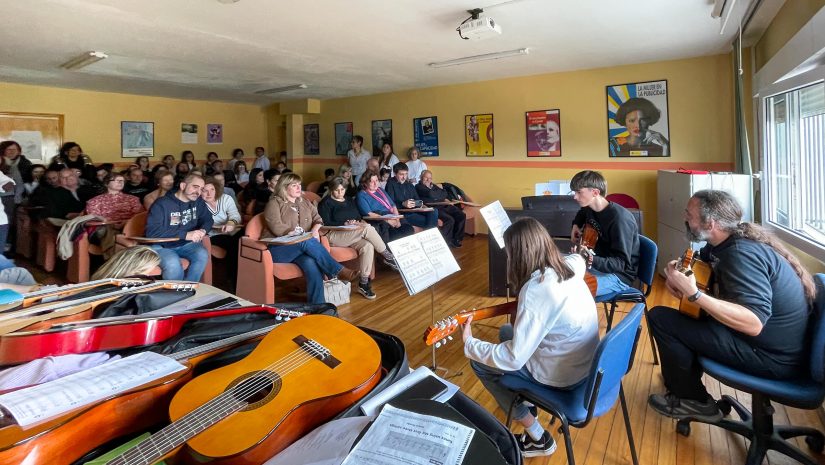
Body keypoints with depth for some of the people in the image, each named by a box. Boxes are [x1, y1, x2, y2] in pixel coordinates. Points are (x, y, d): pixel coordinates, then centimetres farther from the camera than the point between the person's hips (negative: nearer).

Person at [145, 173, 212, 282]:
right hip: (161, 245, -5)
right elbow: (152, 231, -25)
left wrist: (203, 230, -15)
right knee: (173, 263, -35)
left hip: (185, 244, 5)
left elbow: (207, 219, 11)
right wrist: (185, 234, -32)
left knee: (202, 255, -26)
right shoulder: (162, 204, -16)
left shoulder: (198, 201, 2)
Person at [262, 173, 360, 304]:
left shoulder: (305, 202, 22)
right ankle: (340, 271, -35)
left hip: (301, 247, 4)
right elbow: (276, 228, -9)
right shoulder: (275, 203, 4)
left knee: (311, 263, -33)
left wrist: (315, 230, -10)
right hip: (277, 248, -4)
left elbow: (318, 219, 16)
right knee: (308, 242, -36)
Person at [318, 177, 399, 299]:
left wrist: (360, 222, -5)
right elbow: (325, 224, -6)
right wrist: (345, 224, -18)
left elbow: (358, 217, 20)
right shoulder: (326, 203, 3)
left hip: (352, 234, 6)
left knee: (368, 246, -30)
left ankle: (364, 283, -26)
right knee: (368, 228, -29)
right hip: (334, 235, -6)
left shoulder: (350, 200, 22)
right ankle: (388, 256, -17)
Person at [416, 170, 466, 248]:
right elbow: (430, 194, -13)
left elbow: (444, 193, 13)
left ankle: (456, 239, 4)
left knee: (461, 215, -7)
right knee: (449, 220, -28)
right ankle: (445, 242, -11)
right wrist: (439, 191, 6)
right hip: (433, 208, -7)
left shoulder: (433, 185, 25)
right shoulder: (419, 186, 3)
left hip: (443, 205, 8)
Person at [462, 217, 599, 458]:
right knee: (506, 331, 24)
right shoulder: (569, 265, -7)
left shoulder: (535, 290, -31)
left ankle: (538, 439, 15)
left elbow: (513, 359, -29)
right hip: (583, 360, 8)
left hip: (562, 375, -8)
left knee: (479, 364, 7)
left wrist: (469, 343, -17)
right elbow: (579, 258, 23)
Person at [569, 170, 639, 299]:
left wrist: (591, 260, -44)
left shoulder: (619, 219, -26)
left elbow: (620, 263, -28)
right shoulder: (590, 208, 0)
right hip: (598, 264, 9)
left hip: (619, 275, -9)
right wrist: (576, 225, 10)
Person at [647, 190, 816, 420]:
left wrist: (694, 294, -37)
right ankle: (683, 375, 33)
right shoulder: (729, 241, 3)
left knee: (660, 317, -15)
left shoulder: (741, 253, -25)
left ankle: (693, 400, 4)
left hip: (774, 358, -10)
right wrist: (678, 274, -5)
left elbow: (754, 323, -34)